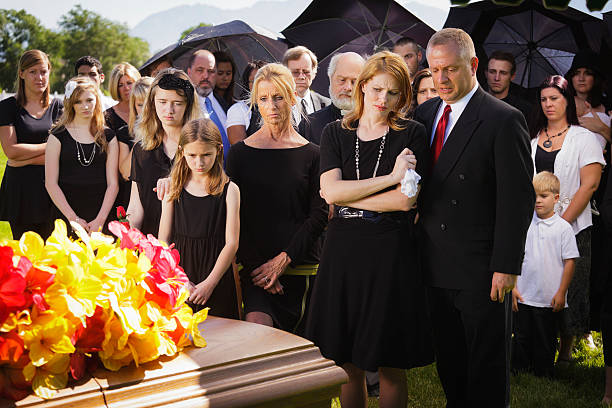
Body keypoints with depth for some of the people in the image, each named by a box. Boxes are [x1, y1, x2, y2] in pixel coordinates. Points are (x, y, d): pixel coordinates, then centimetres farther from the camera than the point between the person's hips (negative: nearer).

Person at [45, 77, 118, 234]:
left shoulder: (108, 137, 8)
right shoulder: (58, 135, 2)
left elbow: (112, 183, 4)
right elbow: (51, 183, -3)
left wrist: (100, 219, -9)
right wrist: (74, 219, -11)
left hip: (101, 218, 1)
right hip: (65, 218, -1)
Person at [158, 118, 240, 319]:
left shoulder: (229, 190, -2)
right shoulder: (174, 189, 6)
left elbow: (231, 243, -6)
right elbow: (163, 241, 4)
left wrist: (210, 283, -13)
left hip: (216, 278, -2)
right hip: (179, 270, 2)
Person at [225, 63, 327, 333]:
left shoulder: (312, 154, 6)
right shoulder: (240, 153, 7)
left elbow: (319, 214, 1)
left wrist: (284, 259, -9)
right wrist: (256, 267, -8)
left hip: (300, 265, 1)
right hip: (253, 266, -1)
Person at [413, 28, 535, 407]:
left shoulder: (504, 120, -12)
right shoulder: (425, 112, 8)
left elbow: (518, 199, -13)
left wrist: (506, 266, -16)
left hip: (481, 268, -6)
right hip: (436, 265, 6)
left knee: (487, 363, 7)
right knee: (448, 359, 17)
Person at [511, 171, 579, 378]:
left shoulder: (563, 227, -4)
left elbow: (569, 262, -3)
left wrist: (561, 293, -5)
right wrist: (513, 287, 1)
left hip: (549, 299, -2)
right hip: (523, 297, 2)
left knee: (545, 343, 8)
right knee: (521, 339, 9)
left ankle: (544, 380, 21)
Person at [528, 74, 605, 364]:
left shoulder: (584, 138, 0)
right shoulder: (532, 139, 11)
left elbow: (589, 185, -8)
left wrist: (561, 223, -13)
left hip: (572, 228, -3)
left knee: (568, 292, -1)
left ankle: (565, 354, 11)